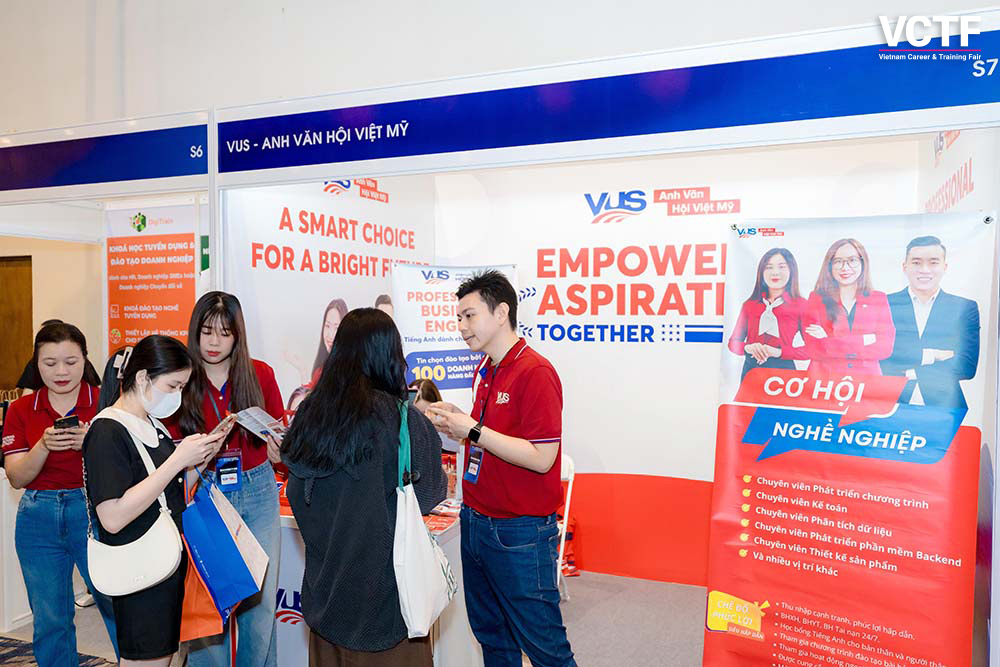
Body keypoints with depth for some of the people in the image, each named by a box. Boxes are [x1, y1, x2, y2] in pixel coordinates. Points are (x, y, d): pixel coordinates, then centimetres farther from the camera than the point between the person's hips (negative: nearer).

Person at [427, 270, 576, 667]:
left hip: (519, 532, -8)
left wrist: (473, 430, -20)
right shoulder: (484, 370, 10)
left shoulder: (535, 372, -17)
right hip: (475, 522, 9)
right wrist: (453, 422, 1)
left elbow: (541, 457, -23)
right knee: (490, 635, 21)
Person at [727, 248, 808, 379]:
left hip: (782, 368, -2)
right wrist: (748, 348, -9)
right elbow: (734, 342, 12)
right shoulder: (749, 305, 10)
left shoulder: (800, 305, 1)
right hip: (750, 368, 2)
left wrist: (779, 352, -15)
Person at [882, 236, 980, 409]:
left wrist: (911, 373, -7)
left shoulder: (965, 308, 10)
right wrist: (926, 356, -10)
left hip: (942, 408, 1)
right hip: (892, 407, -1)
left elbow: (967, 367, 1)